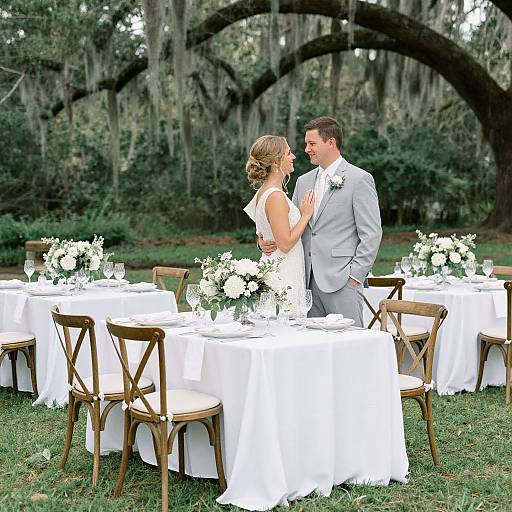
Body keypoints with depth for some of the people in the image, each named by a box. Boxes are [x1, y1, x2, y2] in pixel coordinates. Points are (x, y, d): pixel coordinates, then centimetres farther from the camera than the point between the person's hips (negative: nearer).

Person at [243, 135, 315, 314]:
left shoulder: (263, 192, 13)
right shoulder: (275, 196, -17)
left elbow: (262, 235, 22)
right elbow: (285, 244, -18)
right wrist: (306, 215, -10)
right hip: (283, 277, -10)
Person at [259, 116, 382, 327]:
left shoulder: (359, 179, -4)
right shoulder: (304, 181, 16)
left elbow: (371, 234, -7)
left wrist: (355, 274, -12)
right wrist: (266, 240, -1)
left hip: (341, 280, -6)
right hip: (308, 281, 6)